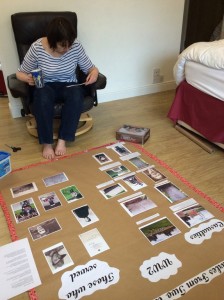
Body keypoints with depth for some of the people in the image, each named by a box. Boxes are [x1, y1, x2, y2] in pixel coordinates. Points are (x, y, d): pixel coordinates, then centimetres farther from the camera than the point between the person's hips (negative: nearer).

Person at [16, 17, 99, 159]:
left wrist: (94, 72, -25)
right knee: (43, 98, -38)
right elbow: (21, 73, -5)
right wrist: (28, 78, -29)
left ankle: (63, 140, -21)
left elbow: (90, 68, -1)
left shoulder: (76, 46, -12)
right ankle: (47, 143, -20)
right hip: (46, 86, -1)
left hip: (69, 85, 1)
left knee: (76, 96, -35)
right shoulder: (37, 47, -16)